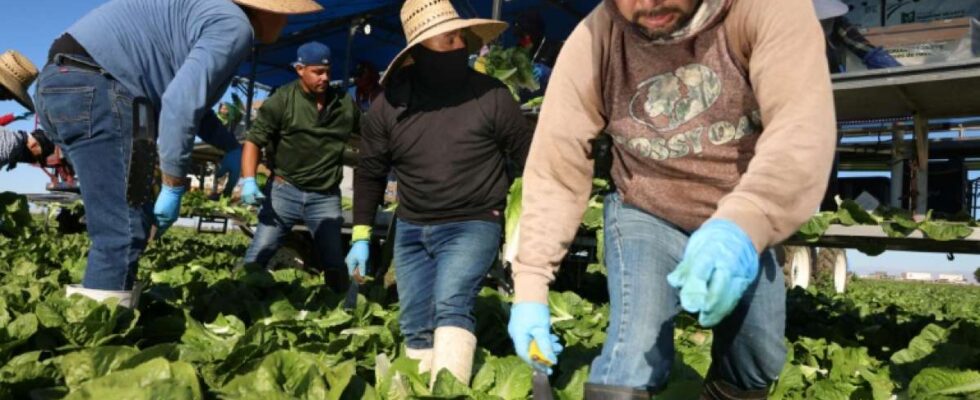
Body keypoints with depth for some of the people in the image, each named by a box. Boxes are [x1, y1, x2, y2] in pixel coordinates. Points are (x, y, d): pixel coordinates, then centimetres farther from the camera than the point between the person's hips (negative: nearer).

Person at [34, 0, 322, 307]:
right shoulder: (234, 25, -9)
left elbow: (188, 94, 33)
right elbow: (181, 102, -22)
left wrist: (231, 147, 28)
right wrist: (174, 188, -15)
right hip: (94, 90, -10)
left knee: (129, 223, 15)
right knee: (125, 232, -10)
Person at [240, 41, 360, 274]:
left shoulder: (345, 103, 4)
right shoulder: (282, 100, -7)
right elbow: (254, 140, -9)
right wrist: (249, 181, -22)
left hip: (326, 197, 2)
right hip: (285, 191, -2)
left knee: (335, 263, 8)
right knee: (257, 255, -2)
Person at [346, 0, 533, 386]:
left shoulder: (490, 96, -11)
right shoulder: (389, 104, -4)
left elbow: (528, 156, -1)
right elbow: (369, 173, 7)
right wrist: (361, 236, 6)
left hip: (473, 224, -4)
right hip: (411, 229, 4)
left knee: (451, 305, -24)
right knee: (415, 329, 10)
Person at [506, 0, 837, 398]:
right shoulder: (591, 44, -20)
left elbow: (803, 125, -36)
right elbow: (554, 171, -17)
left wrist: (743, 222, -55)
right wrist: (531, 287, -20)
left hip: (743, 227, 2)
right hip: (646, 216, -1)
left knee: (759, 362, 13)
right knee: (635, 357, -22)